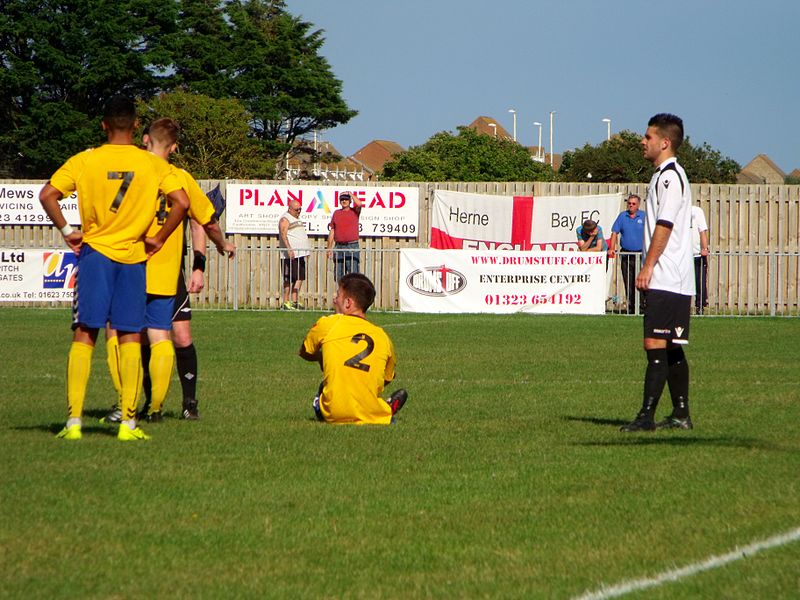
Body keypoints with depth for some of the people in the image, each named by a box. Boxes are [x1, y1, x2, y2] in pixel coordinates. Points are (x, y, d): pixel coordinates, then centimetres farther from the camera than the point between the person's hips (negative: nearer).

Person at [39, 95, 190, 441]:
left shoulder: (84, 161, -1)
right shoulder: (154, 165, 0)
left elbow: (47, 195, -8)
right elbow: (182, 203, -9)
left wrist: (67, 231, 2)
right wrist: (158, 239, 1)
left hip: (94, 253, 0)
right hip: (133, 257, 0)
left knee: (84, 335, 3)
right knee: (130, 338, 4)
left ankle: (74, 420, -4)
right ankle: (128, 423, -1)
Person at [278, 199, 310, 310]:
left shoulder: (297, 219, 21)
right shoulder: (285, 219, -7)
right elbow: (283, 235, -19)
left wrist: (306, 251, 26)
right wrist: (289, 249, -29)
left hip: (300, 254, 9)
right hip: (290, 255, -9)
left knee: (300, 278, 8)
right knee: (289, 279, -8)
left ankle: (294, 301, 12)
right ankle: (285, 302, -5)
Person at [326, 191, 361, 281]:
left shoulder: (355, 211, 6)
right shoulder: (336, 213, 14)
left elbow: (359, 204, -18)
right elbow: (332, 231, 13)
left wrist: (350, 194, -3)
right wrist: (329, 248, 8)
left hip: (352, 247, -4)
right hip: (339, 246, 4)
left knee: (353, 273, -9)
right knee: (339, 275, 5)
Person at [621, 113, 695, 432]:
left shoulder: (670, 177, -12)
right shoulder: (664, 175, 19)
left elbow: (664, 226, -18)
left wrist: (648, 267, -18)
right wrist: (650, 269, 21)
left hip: (666, 278, -10)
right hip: (669, 279, 10)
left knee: (655, 344, -12)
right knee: (671, 348, 12)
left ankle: (647, 415, -15)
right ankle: (681, 415, 16)